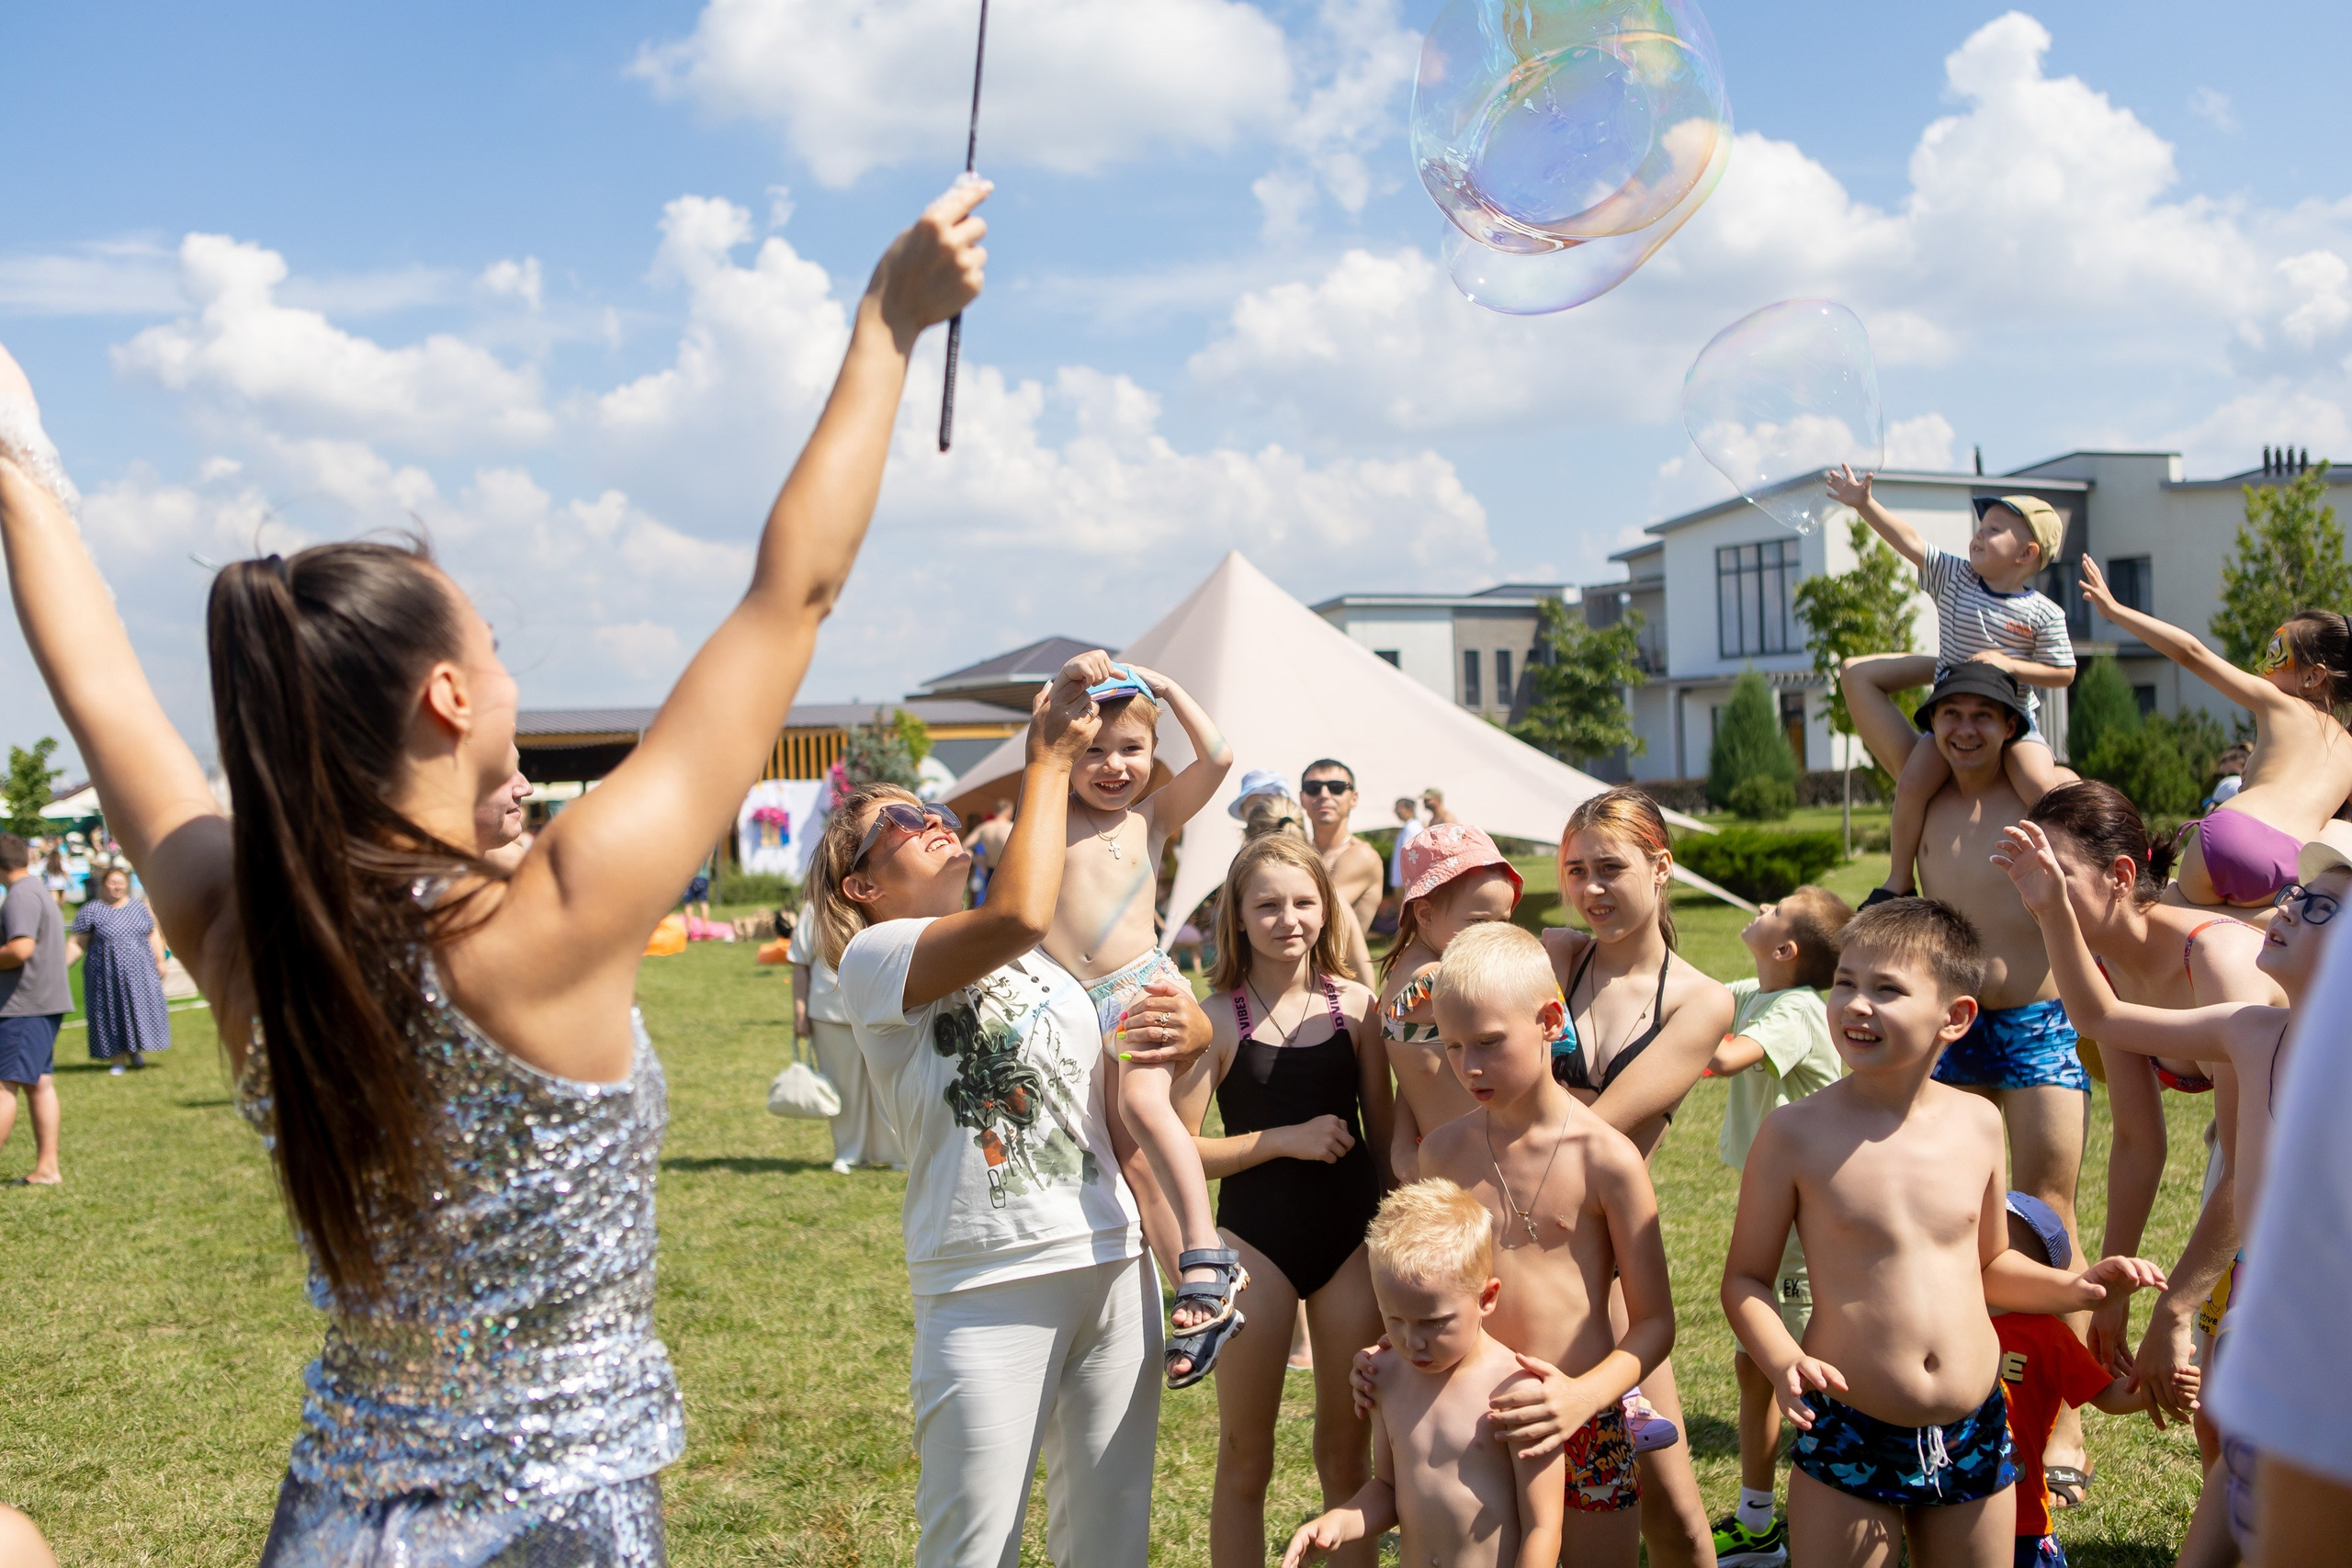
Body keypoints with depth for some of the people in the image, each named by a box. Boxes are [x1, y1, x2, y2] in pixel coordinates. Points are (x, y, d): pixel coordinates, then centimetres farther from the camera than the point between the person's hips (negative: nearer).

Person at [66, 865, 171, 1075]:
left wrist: (160, 961, 8)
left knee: (139, 1010, 2)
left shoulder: (138, 907, 10)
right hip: (107, 976, -3)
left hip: (139, 973, 3)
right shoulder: (91, 911, -1)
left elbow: (153, 935, 15)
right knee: (112, 1014, 1)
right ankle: (117, 1059, 8)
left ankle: (136, 1052, 19)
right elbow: (76, 943, -2)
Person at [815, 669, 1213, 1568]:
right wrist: (1050, 758, -11)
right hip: (988, 1291, -6)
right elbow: (1016, 916, -23)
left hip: (1113, 1273, 6)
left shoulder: (1055, 965, 16)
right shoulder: (874, 960, -5)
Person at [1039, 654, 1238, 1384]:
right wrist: (1066, 684, -9)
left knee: (1144, 1100, -28)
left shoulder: (1153, 816, 12)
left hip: (1143, 985, -3)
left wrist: (1166, 687, 8)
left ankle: (1207, 1266, -32)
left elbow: (1218, 757, 2)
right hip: (1069, 1003, 3)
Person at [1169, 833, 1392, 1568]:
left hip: (1352, 1238, 3)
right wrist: (1286, 1138, -16)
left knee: (1349, 1447, 13)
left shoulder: (1355, 1005, 2)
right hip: (1257, 1239, -2)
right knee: (1245, 1456, 8)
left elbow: (1383, 1130, 8)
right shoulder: (1218, 1017, -6)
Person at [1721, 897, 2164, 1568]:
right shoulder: (1796, 1132, -10)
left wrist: (2072, 1286, 1)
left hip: (1975, 1436, 4)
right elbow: (1745, 1276, -5)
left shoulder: (1978, 1123, 2)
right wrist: (1784, 1361, -22)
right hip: (1847, 1438, -3)